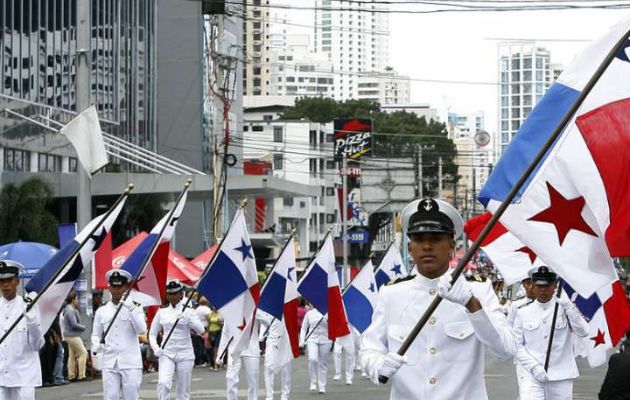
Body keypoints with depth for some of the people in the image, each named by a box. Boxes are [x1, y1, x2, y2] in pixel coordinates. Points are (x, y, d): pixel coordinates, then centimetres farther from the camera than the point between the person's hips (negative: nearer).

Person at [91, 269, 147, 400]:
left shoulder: (135, 307, 5)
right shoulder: (101, 311, 11)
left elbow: (141, 330, -9)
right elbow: (96, 334, 16)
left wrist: (132, 309, -18)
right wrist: (96, 345, -6)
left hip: (131, 363, -2)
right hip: (109, 363, 2)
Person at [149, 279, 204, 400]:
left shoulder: (188, 311, 2)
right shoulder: (162, 312, 7)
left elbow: (201, 330, -13)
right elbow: (152, 334, 13)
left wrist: (187, 318, -30)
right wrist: (155, 348, -7)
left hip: (185, 355, 0)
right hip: (166, 354, 0)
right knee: (163, 383, -24)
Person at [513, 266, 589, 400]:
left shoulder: (566, 309, 3)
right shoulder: (523, 313, 5)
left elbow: (583, 332, -13)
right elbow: (517, 345, 5)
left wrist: (568, 305, -20)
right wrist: (534, 367, -8)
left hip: (561, 376, 1)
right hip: (531, 375, -1)